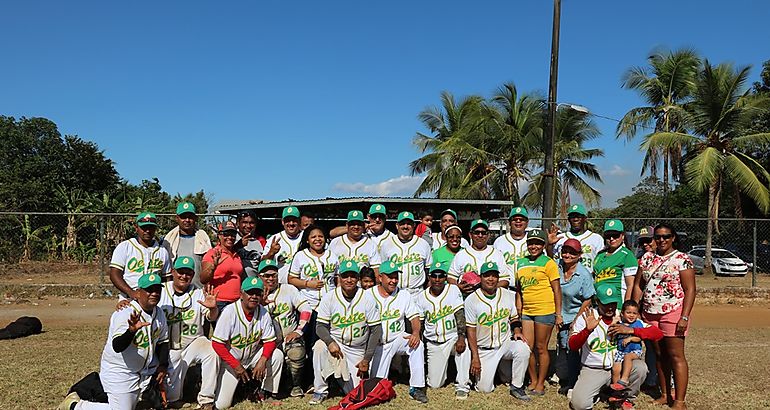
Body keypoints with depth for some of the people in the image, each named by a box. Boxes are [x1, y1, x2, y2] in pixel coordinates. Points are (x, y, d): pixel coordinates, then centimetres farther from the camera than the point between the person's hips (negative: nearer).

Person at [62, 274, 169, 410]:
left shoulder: (159, 314, -2)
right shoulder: (124, 314, -24)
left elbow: (162, 342, 10)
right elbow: (117, 347, -35)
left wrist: (163, 366, -2)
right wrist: (132, 330, -53)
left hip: (145, 370, 7)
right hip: (119, 372, -7)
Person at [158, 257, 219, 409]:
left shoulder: (198, 294, 0)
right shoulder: (161, 292, 0)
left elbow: (212, 317, -10)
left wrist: (213, 308, -33)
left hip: (194, 342, 0)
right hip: (169, 347, 0)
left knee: (212, 352, -33)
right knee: (170, 396, -4)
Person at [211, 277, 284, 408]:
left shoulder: (263, 312, -12)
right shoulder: (230, 312, -23)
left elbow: (270, 341, -8)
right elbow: (217, 344, -21)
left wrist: (262, 361, -26)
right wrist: (236, 366, -24)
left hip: (253, 356, 3)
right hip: (230, 359, -3)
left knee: (277, 355, -22)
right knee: (221, 404, -10)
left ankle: (266, 391, -3)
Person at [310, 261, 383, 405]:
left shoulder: (368, 299, -10)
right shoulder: (329, 298, -9)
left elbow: (376, 330, -7)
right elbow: (320, 326, -9)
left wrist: (366, 360, -10)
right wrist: (330, 342, -31)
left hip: (358, 350, 0)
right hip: (335, 343, 0)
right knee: (319, 346, -34)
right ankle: (320, 390, -14)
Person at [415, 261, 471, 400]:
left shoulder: (453, 290, -6)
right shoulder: (422, 297, 0)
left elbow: (460, 315, -14)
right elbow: (419, 324, 6)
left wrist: (461, 337, -26)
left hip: (453, 338, -2)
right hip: (433, 343, 2)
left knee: (464, 347, -37)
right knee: (435, 384, -2)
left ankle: (462, 386, -20)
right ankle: (439, 367, 33)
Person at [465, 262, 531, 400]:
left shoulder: (508, 295, 2)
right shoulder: (471, 300, -9)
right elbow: (471, 330, -9)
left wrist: (517, 330, -7)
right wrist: (475, 357, -13)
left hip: (506, 343, 2)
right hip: (484, 350, -2)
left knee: (523, 349, -30)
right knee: (484, 389, -9)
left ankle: (517, 387, -9)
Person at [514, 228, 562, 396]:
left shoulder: (548, 263, -3)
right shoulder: (520, 263, 11)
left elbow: (557, 290, -4)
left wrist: (558, 314, -8)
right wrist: (518, 312, 13)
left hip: (545, 311, -5)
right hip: (526, 312, 5)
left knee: (541, 348, 3)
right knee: (527, 348, 6)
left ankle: (541, 383, 16)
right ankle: (533, 381, 23)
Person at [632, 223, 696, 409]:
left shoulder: (682, 259, -4)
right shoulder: (647, 258, 11)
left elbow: (690, 289, -9)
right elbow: (638, 286, 12)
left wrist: (684, 317, -16)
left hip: (673, 313, -5)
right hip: (649, 313, 5)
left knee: (675, 356, -5)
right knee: (659, 355, 10)